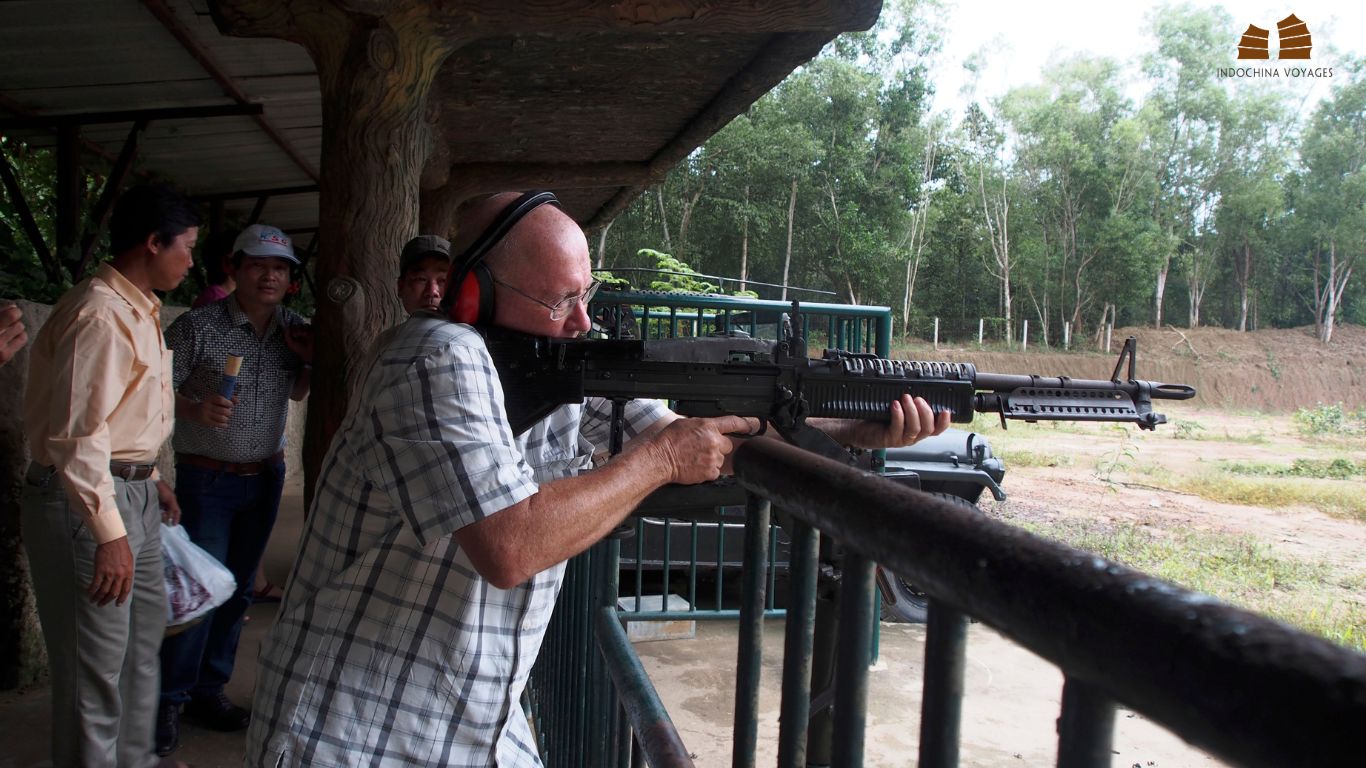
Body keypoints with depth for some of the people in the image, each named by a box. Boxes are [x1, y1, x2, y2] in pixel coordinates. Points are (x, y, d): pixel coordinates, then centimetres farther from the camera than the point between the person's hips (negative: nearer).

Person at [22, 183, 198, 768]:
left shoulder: (140, 312, 14)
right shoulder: (100, 315, -19)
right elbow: (75, 436, -25)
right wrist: (109, 533, -27)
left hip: (131, 493, 11)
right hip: (87, 501, -11)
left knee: (143, 637, 23)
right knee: (96, 666, -1)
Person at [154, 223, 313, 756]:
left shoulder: (293, 329, 4)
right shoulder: (198, 326, -11)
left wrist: (312, 359, -3)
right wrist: (194, 409, -29)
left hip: (266, 476, 5)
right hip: (207, 478, -5)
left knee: (239, 588, 10)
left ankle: (209, 690, 23)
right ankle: (171, 699, 10)